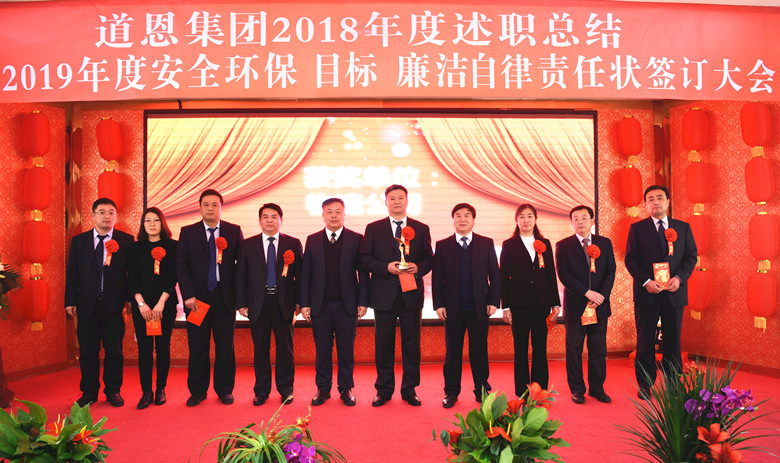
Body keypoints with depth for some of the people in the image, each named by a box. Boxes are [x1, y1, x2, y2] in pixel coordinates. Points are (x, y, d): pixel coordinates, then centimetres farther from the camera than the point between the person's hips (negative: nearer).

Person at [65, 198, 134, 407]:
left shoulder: (126, 240, 2)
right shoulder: (78, 241, 8)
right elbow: (72, 273, 8)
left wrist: (130, 298, -5)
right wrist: (70, 301, 3)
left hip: (114, 303, -2)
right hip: (87, 303, 2)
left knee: (114, 349, 5)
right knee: (88, 351, 9)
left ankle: (113, 390, 20)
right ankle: (89, 392, 23)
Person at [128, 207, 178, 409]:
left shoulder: (172, 246, 2)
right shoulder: (137, 248, 8)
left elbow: (173, 276, -4)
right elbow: (133, 278, 3)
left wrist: (161, 303, -11)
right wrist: (141, 303, -8)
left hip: (166, 303, -1)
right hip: (141, 303, 1)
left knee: (163, 346, 3)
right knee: (144, 348, 1)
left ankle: (161, 389, 14)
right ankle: (146, 391, 8)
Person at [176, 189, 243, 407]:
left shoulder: (234, 231, 5)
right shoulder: (187, 232, 6)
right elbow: (181, 266, 0)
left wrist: (239, 295, -3)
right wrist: (188, 295, -10)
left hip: (225, 297, 0)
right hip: (197, 298, 0)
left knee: (225, 346, 6)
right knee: (197, 347, 6)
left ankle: (224, 389, 20)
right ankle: (197, 391, 21)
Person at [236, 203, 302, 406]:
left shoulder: (293, 244, 4)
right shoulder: (248, 245, 7)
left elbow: (300, 275, 3)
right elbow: (241, 276, 7)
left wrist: (298, 302, -3)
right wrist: (242, 303, 1)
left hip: (283, 303, -1)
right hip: (258, 303, 1)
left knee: (285, 348, 6)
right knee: (260, 349, 8)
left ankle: (286, 389, 21)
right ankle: (261, 390, 21)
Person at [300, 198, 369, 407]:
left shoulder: (356, 239, 2)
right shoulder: (312, 240, 7)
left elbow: (363, 272, 0)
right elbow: (305, 274, 6)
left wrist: (362, 302, -6)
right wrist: (304, 303, 0)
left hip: (346, 305, -1)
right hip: (320, 305, 1)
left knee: (346, 349, 7)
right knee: (322, 349, 9)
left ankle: (346, 389, 21)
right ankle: (323, 389, 23)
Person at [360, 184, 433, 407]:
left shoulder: (421, 229, 9)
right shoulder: (373, 228, 6)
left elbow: (429, 259, 9)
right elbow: (365, 258, 0)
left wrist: (418, 268, -12)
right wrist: (386, 267, -14)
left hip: (412, 295, 1)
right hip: (384, 296, -1)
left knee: (411, 343, 6)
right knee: (383, 344, 6)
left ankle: (409, 389, 19)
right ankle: (384, 390, 18)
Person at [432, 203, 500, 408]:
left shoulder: (486, 244, 6)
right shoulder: (442, 246, 5)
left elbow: (495, 274, 6)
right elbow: (437, 278, 4)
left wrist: (494, 301, -2)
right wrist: (438, 304, -4)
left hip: (479, 308, 0)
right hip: (452, 309, 0)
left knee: (479, 351, 7)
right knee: (452, 351, 6)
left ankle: (482, 390, 20)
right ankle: (451, 392, 18)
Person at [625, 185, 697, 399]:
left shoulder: (683, 228, 10)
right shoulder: (637, 228, 3)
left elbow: (691, 256, 6)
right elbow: (630, 259, -2)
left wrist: (679, 278, -10)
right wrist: (646, 281, -14)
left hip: (674, 293, 2)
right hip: (646, 293, -2)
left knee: (673, 340, 8)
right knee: (645, 341, 4)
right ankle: (644, 385, 13)